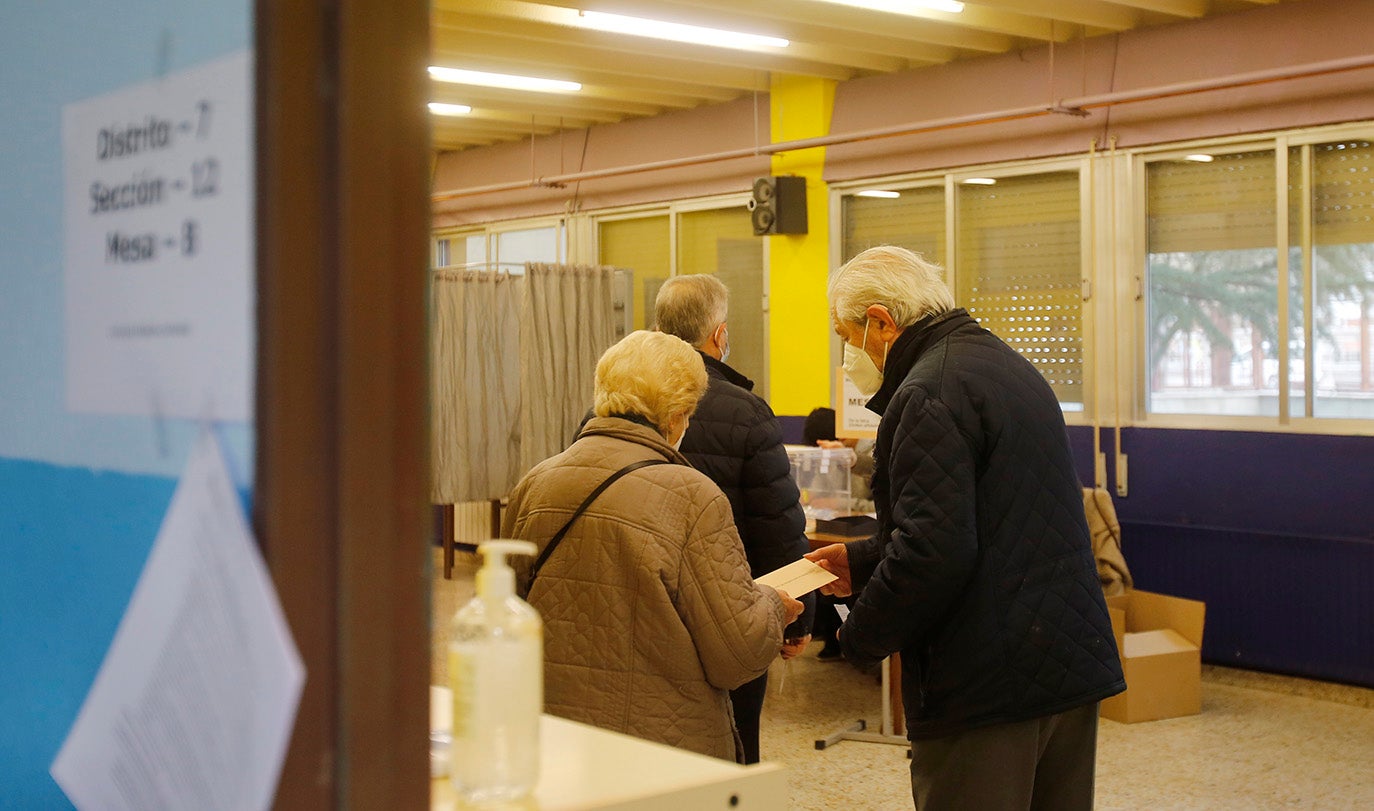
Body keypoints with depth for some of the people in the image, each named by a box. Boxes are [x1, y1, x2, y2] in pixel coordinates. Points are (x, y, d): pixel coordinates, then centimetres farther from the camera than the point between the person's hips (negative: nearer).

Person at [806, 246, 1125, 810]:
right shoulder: (1008, 365, 16)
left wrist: (861, 637, -10)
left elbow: (933, 551, -25)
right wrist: (863, 561, 25)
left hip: (989, 687, -10)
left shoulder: (928, 393, -16)